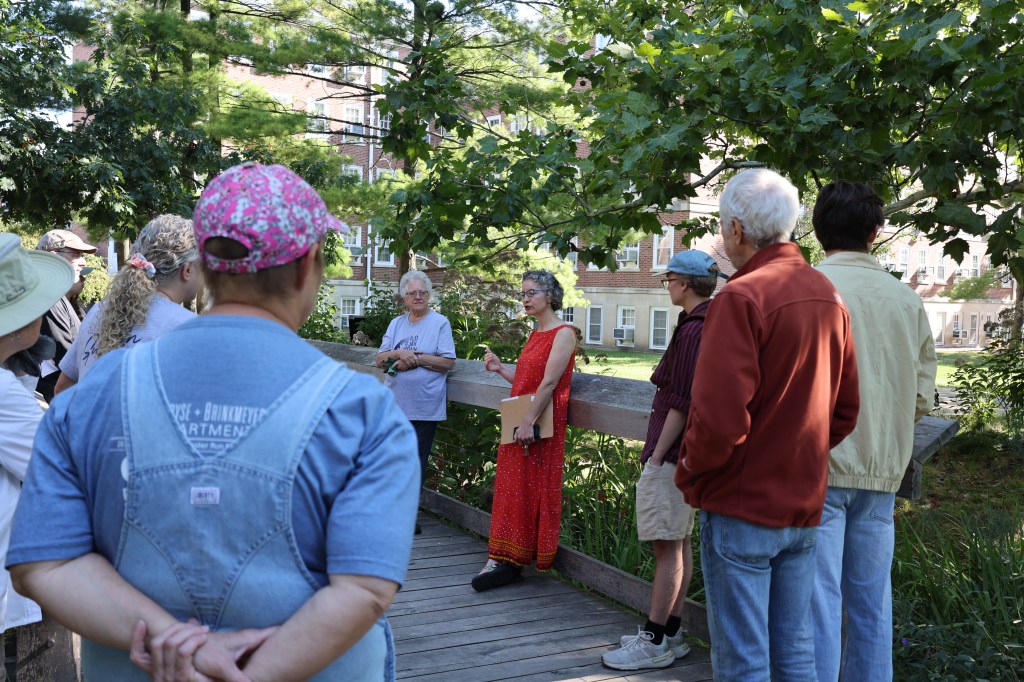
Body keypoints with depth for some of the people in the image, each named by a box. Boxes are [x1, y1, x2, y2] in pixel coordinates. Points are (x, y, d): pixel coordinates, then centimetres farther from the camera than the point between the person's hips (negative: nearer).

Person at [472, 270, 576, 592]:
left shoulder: (563, 334, -9)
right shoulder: (535, 335, 17)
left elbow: (548, 383, -18)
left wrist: (529, 421, -22)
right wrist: (500, 369, 7)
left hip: (543, 426, -8)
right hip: (517, 422, 8)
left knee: (536, 490, -2)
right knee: (511, 488, 6)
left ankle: (511, 562, 2)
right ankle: (504, 560, 9)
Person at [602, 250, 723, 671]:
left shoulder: (693, 330, -17)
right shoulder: (710, 323, 14)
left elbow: (682, 403, -20)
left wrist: (657, 455, -15)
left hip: (673, 452, -10)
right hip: (683, 452, 10)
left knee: (667, 545, -5)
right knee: (679, 542, 14)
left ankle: (655, 642, 2)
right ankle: (671, 632, 22)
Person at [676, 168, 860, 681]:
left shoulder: (742, 297, -18)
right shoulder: (827, 296, 6)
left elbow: (718, 418, -23)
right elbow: (845, 409, 12)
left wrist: (689, 474, -6)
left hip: (742, 505, -7)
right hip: (804, 504, 7)